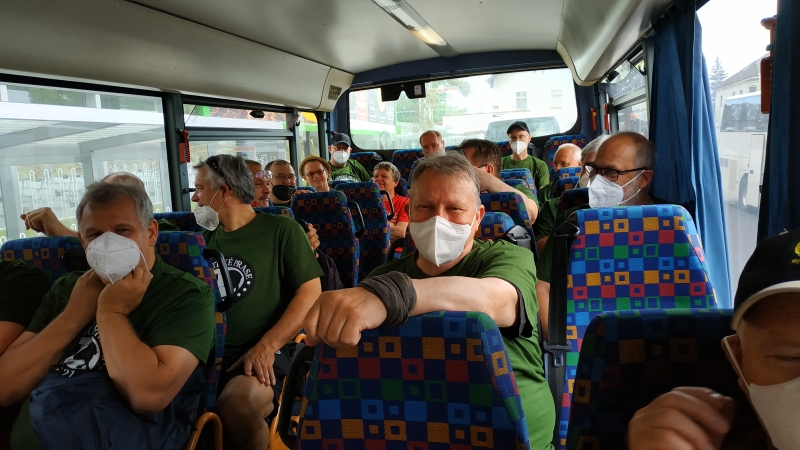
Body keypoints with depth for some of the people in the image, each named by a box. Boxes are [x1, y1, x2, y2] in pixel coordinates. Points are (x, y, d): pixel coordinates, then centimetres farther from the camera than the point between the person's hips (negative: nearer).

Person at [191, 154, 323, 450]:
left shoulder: (281, 230, 2)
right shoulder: (206, 238, 18)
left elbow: (310, 293, -4)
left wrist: (267, 345, -15)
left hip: (264, 353, -4)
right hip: (207, 354, 4)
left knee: (237, 405, -34)